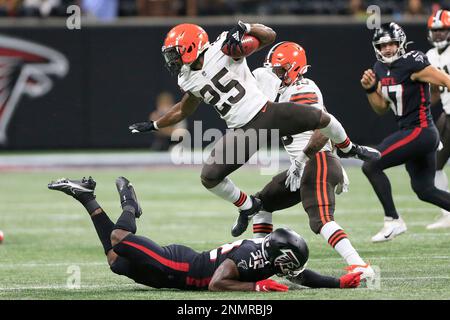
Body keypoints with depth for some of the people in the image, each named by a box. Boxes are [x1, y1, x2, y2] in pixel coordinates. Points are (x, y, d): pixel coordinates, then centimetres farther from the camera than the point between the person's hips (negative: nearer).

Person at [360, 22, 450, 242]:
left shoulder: (412, 64, -16)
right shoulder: (380, 69, 9)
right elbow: (381, 108, 15)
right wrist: (370, 89, -2)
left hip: (420, 131, -9)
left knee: (371, 166, -12)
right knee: (425, 190, 17)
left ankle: (393, 221, -5)